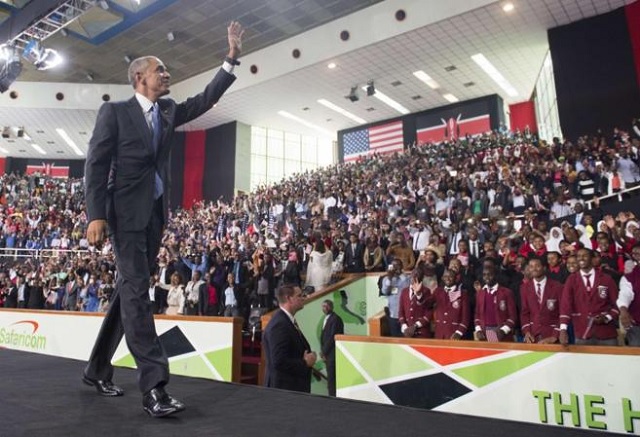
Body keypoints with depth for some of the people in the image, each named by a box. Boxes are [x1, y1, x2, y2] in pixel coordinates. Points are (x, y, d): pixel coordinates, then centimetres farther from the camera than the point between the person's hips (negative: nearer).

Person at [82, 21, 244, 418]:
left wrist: (232, 57, 4)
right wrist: (96, 216, -16)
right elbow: (96, 165, -6)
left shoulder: (169, 112, 15)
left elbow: (206, 100, 9)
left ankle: (98, 369, 25)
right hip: (126, 211, -6)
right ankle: (154, 386, -12)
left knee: (129, 290, 11)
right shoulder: (114, 112, -1)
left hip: (156, 212, 6)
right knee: (136, 292, -11)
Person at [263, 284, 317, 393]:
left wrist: (307, 359, 2)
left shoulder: (287, 320, 9)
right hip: (284, 388, -9)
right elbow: (279, 362, -26)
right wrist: (305, 363, -15)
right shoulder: (279, 324, -21)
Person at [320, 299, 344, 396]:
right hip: (327, 354, 9)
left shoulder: (335, 318, -13)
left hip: (332, 353, -9)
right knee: (331, 378, 12)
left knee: (331, 379, -9)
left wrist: (324, 352, -11)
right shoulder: (326, 318, 16)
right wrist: (323, 351, 8)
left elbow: (333, 337, -17)